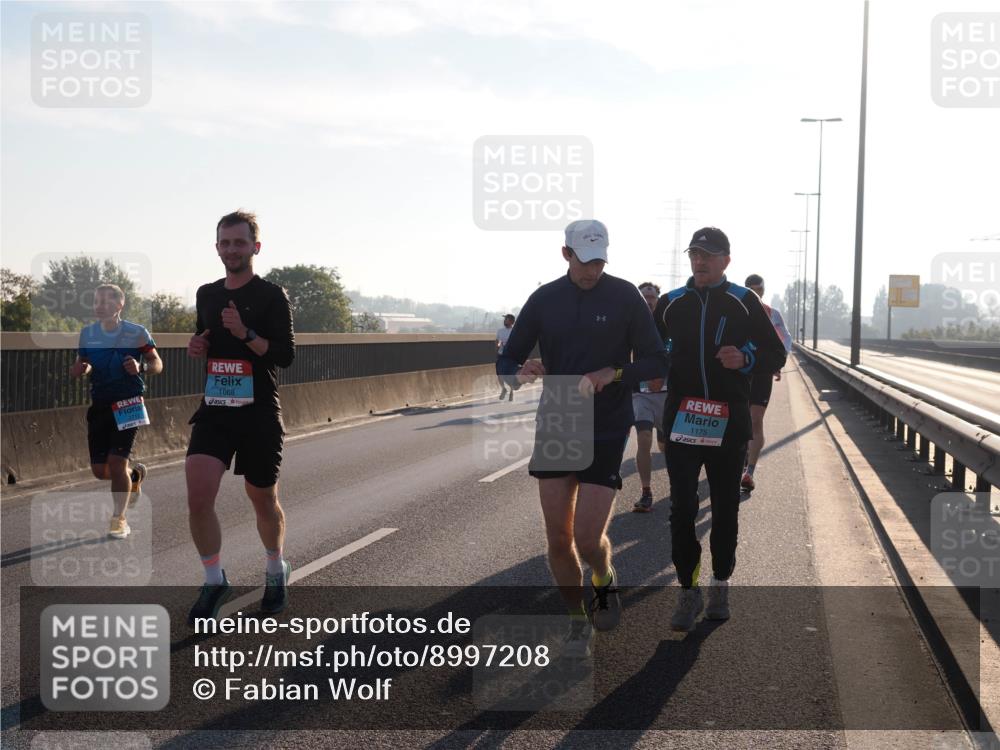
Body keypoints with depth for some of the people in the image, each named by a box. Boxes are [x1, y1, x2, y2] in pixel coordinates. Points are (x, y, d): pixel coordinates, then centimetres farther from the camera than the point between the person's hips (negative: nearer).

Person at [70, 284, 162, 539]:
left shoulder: (136, 333, -6)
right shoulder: (87, 334, 5)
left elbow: (157, 363, 0)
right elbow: (79, 367, 15)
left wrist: (141, 367, -22)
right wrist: (79, 369, -9)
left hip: (128, 404, -4)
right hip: (99, 405, 5)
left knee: (116, 462, -13)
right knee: (99, 470, 5)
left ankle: (119, 520, 2)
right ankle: (134, 474, 39)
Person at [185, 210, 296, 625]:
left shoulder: (272, 295, -5)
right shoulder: (206, 294, 11)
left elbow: (286, 354, -11)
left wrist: (246, 333, -25)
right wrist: (196, 347, 2)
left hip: (259, 413, -3)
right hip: (214, 411, 3)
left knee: (263, 499, 11)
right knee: (198, 497, -14)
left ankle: (277, 570, 36)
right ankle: (214, 580, 4)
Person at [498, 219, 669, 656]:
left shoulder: (625, 297, -4)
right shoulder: (544, 299, 2)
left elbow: (656, 362, -2)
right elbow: (506, 363, 5)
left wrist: (611, 374, -20)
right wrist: (522, 373, -19)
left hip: (607, 431, -3)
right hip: (554, 428, 3)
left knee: (588, 539, -10)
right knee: (558, 540, 4)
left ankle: (605, 582, 25)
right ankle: (578, 621, 25)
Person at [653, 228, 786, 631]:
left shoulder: (744, 302, 2)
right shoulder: (670, 303, 7)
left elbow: (776, 353, 4)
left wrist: (745, 359, -15)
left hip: (729, 422, -1)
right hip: (681, 419, 1)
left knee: (725, 507, 9)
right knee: (682, 508, -3)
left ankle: (721, 586, 23)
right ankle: (689, 590, 6)